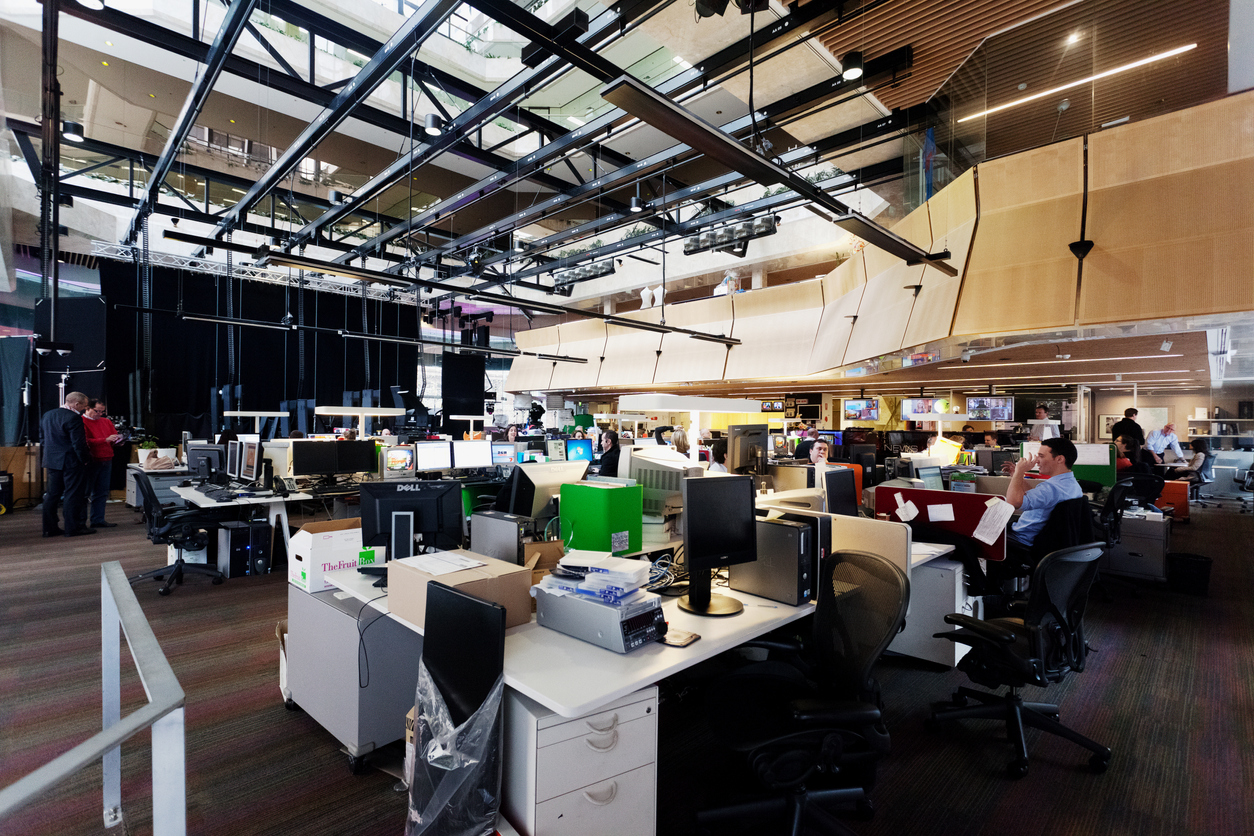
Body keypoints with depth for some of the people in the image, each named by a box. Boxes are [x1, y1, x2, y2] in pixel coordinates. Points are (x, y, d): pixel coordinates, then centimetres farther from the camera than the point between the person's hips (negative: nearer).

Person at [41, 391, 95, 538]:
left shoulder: (47, 415, 10)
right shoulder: (73, 417, -18)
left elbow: (42, 439, 16)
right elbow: (78, 443, -20)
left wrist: (52, 453, 21)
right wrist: (85, 458, -9)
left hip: (51, 460, 8)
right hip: (71, 462, -8)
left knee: (52, 494, 13)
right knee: (73, 494, -1)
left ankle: (49, 528, 17)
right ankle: (73, 528, 3)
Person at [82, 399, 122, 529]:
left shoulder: (106, 422, 15)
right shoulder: (82, 422, -6)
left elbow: (115, 436, 20)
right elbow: (86, 442, -15)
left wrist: (117, 440, -2)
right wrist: (105, 440, -20)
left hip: (106, 461, 7)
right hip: (90, 462, -6)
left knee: (101, 493, 9)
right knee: (85, 492, -1)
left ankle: (98, 520, 16)